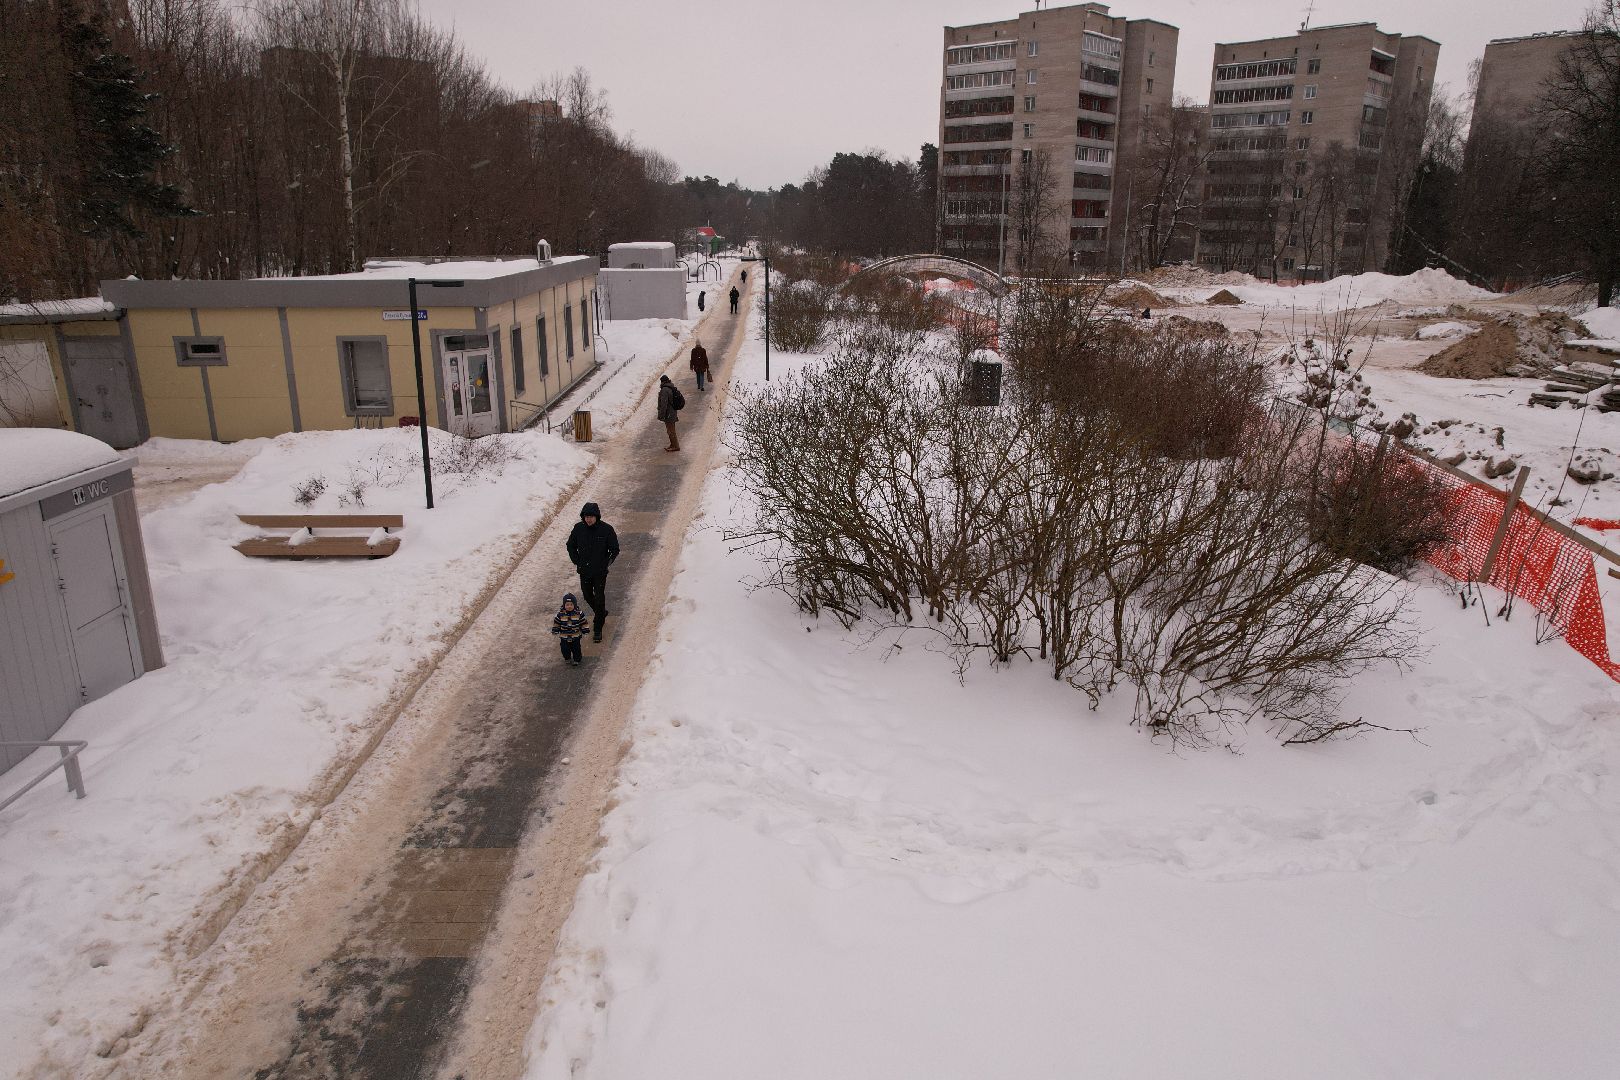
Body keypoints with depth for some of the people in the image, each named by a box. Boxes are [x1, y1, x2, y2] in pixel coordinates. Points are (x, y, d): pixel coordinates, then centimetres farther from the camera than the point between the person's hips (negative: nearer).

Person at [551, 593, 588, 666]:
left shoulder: (579, 613, -13)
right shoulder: (560, 614, -12)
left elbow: (583, 623, -3)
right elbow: (556, 624, -1)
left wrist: (584, 633, 1)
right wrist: (556, 633, 1)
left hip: (576, 637, -1)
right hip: (564, 637, 1)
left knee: (576, 649, 9)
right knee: (565, 649, 13)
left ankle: (576, 660, 29)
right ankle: (567, 658, 37)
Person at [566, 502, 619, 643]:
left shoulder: (606, 529, -14)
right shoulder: (578, 528, -6)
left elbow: (615, 549, -3)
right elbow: (571, 546, 9)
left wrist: (605, 564, -6)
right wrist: (576, 562, 3)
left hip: (600, 572, -3)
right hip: (584, 571, 4)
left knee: (599, 598, -2)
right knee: (587, 596, 16)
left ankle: (597, 629, 9)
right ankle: (601, 613, 44)